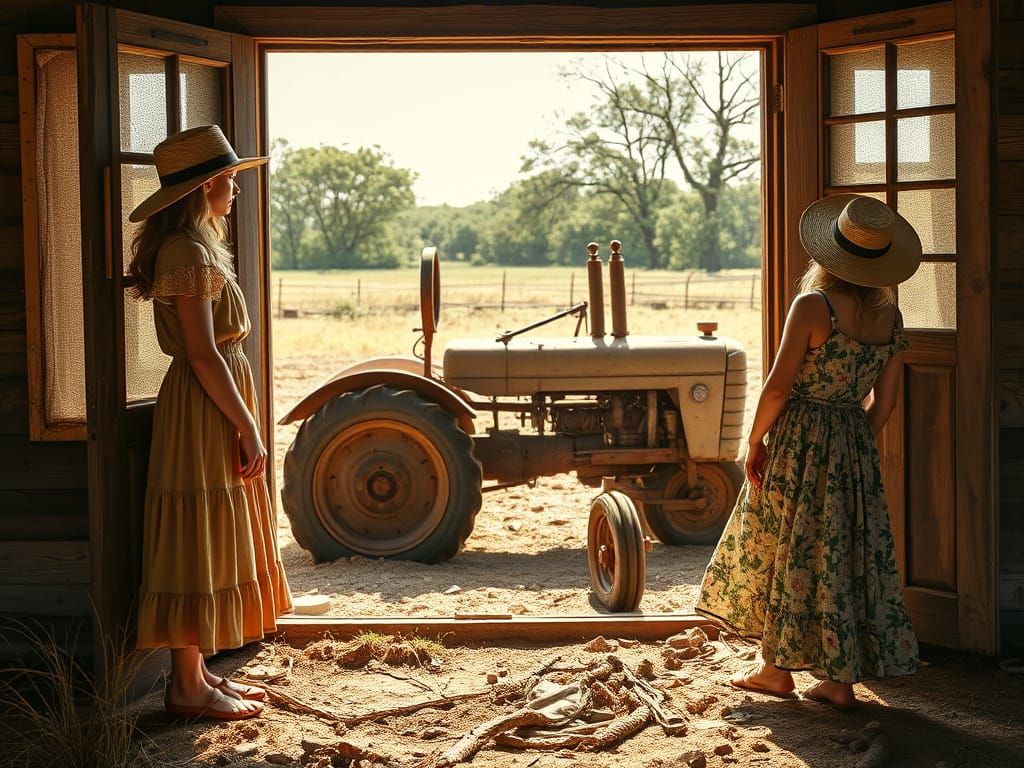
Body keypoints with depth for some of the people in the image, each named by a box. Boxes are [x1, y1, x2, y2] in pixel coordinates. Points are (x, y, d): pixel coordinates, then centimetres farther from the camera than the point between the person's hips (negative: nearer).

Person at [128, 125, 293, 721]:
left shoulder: (196, 247, 15)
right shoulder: (189, 253, -16)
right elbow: (203, 355, -20)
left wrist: (244, 423, 17)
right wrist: (248, 427, -17)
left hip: (217, 407, 10)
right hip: (204, 409, -10)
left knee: (213, 549, 14)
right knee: (197, 546, -4)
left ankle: (198, 673, 21)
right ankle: (189, 688, 3)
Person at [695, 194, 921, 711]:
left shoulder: (812, 306, -17)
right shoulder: (889, 316, 1)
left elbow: (779, 386, -16)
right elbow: (884, 400, 7)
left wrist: (754, 442, -4)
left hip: (799, 442, -5)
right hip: (855, 447, 5)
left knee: (781, 550, 9)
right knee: (848, 554, 10)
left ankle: (776, 667, 18)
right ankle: (841, 678, 12)